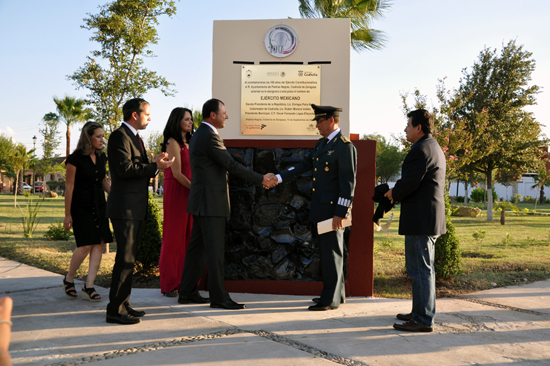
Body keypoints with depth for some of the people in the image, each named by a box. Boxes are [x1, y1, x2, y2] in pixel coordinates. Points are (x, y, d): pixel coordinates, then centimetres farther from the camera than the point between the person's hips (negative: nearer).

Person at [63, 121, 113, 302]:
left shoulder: (102, 157, 8)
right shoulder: (75, 158, -10)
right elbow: (69, 187, -9)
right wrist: (67, 214, -9)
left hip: (99, 206, 6)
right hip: (80, 207, -6)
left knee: (99, 244, -3)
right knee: (85, 245, -11)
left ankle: (89, 287, 3)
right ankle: (68, 280, 14)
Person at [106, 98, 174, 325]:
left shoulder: (135, 138, 22)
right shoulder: (119, 136, -10)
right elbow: (125, 169, -20)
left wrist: (153, 164, 3)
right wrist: (154, 166, -15)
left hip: (136, 208, 10)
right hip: (124, 207, -10)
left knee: (129, 258, 13)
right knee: (125, 259, -9)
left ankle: (123, 305, 22)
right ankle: (115, 310, -2)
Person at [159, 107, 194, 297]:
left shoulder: (188, 144, 18)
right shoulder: (173, 143, -7)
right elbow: (177, 173, -13)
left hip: (189, 195, 8)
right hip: (176, 194, -8)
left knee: (188, 238, 8)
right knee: (174, 238, -2)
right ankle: (170, 285, 6)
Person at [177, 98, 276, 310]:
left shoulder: (199, 135, 17)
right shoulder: (210, 136, -15)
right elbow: (231, 165, -17)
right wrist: (260, 179, -9)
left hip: (202, 202, 10)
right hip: (210, 202, -10)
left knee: (197, 247, 13)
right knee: (214, 251, -6)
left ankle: (187, 293, 19)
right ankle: (218, 297, 0)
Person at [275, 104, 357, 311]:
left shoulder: (345, 146, -12)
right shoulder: (321, 144, 16)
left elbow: (348, 182, -17)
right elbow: (304, 166, 16)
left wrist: (340, 213, -20)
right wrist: (279, 178, 8)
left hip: (333, 210, -9)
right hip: (320, 210, 9)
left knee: (332, 253, -2)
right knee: (327, 252, 15)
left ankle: (331, 299, 7)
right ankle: (337, 293, 27)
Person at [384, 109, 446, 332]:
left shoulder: (421, 150, -16)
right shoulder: (434, 147, 18)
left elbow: (409, 182, -23)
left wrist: (394, 193, -4)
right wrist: (397, 192, 10)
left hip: (420, 219, -11)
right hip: (429, 218, 11)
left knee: (421, 269, -5)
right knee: (422, 268, 18)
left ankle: (424, 320, 2)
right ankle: (421, 312, 29)